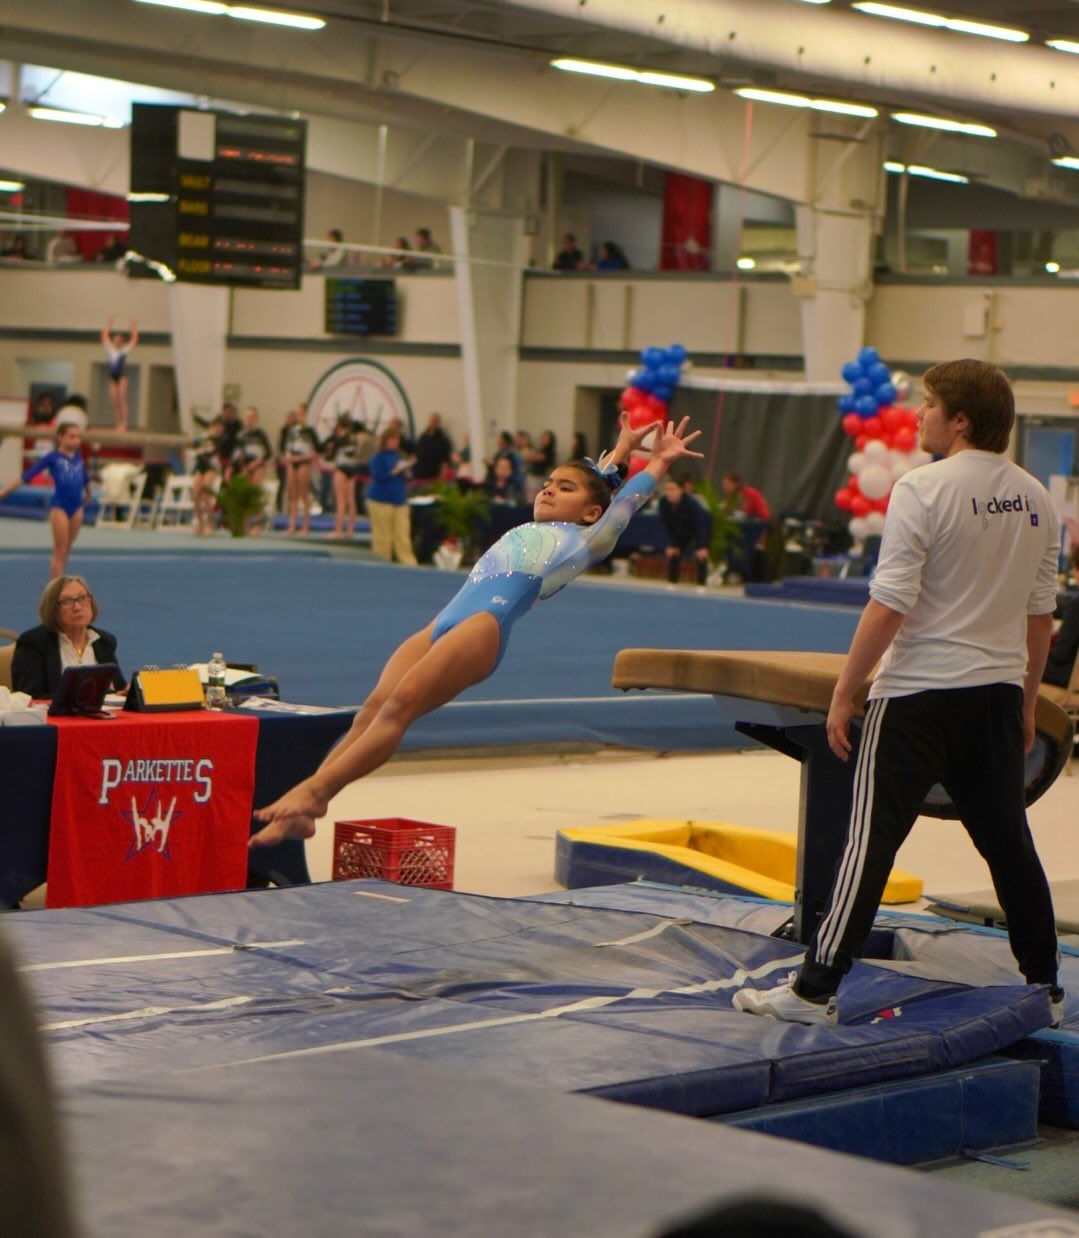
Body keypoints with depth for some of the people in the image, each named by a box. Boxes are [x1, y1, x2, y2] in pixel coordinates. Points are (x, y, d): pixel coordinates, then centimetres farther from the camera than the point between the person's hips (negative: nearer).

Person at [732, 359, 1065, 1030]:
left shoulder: (923, 488, -12)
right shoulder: (1036, 499, 7)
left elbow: (890, 605, -16)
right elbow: (1041, 615, 13)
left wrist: (845, 693, -9)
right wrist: (1025, 702, 23)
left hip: (921, 693, -6)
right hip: (999, 692, 6)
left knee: (872, 838, -4)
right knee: (1009, 843, 15)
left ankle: (815, 989, -4)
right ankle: (1045, 989, 22)